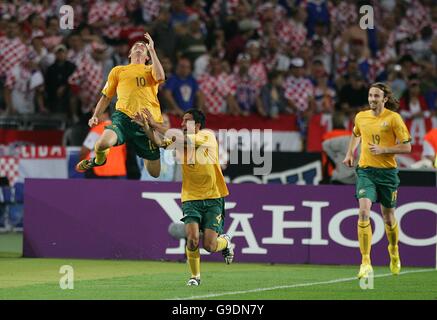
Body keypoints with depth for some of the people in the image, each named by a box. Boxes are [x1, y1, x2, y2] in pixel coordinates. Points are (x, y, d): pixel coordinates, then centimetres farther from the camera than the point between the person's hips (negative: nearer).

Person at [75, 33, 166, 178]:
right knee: (103, 143, -32)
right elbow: (106, 96, 26)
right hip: (124, 116, 0)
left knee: (155, 173, 0)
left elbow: (160, 77, -4)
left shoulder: (151, 69, 21)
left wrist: (152, 50, 1)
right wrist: (95, 116, 11)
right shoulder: (118, 71, 22)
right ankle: (99, 160, 6)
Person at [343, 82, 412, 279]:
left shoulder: (393, 118, -6)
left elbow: (406, 147, -7)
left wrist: (383, 149, -17)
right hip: (365, 171, 2)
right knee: (364, 212, -18)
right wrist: (350, 153, 16)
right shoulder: (361, 117, 6)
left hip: (387, 172, -2)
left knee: (388, 217, 11)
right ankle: (366, 263, -18)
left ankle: (394, 250, 43)